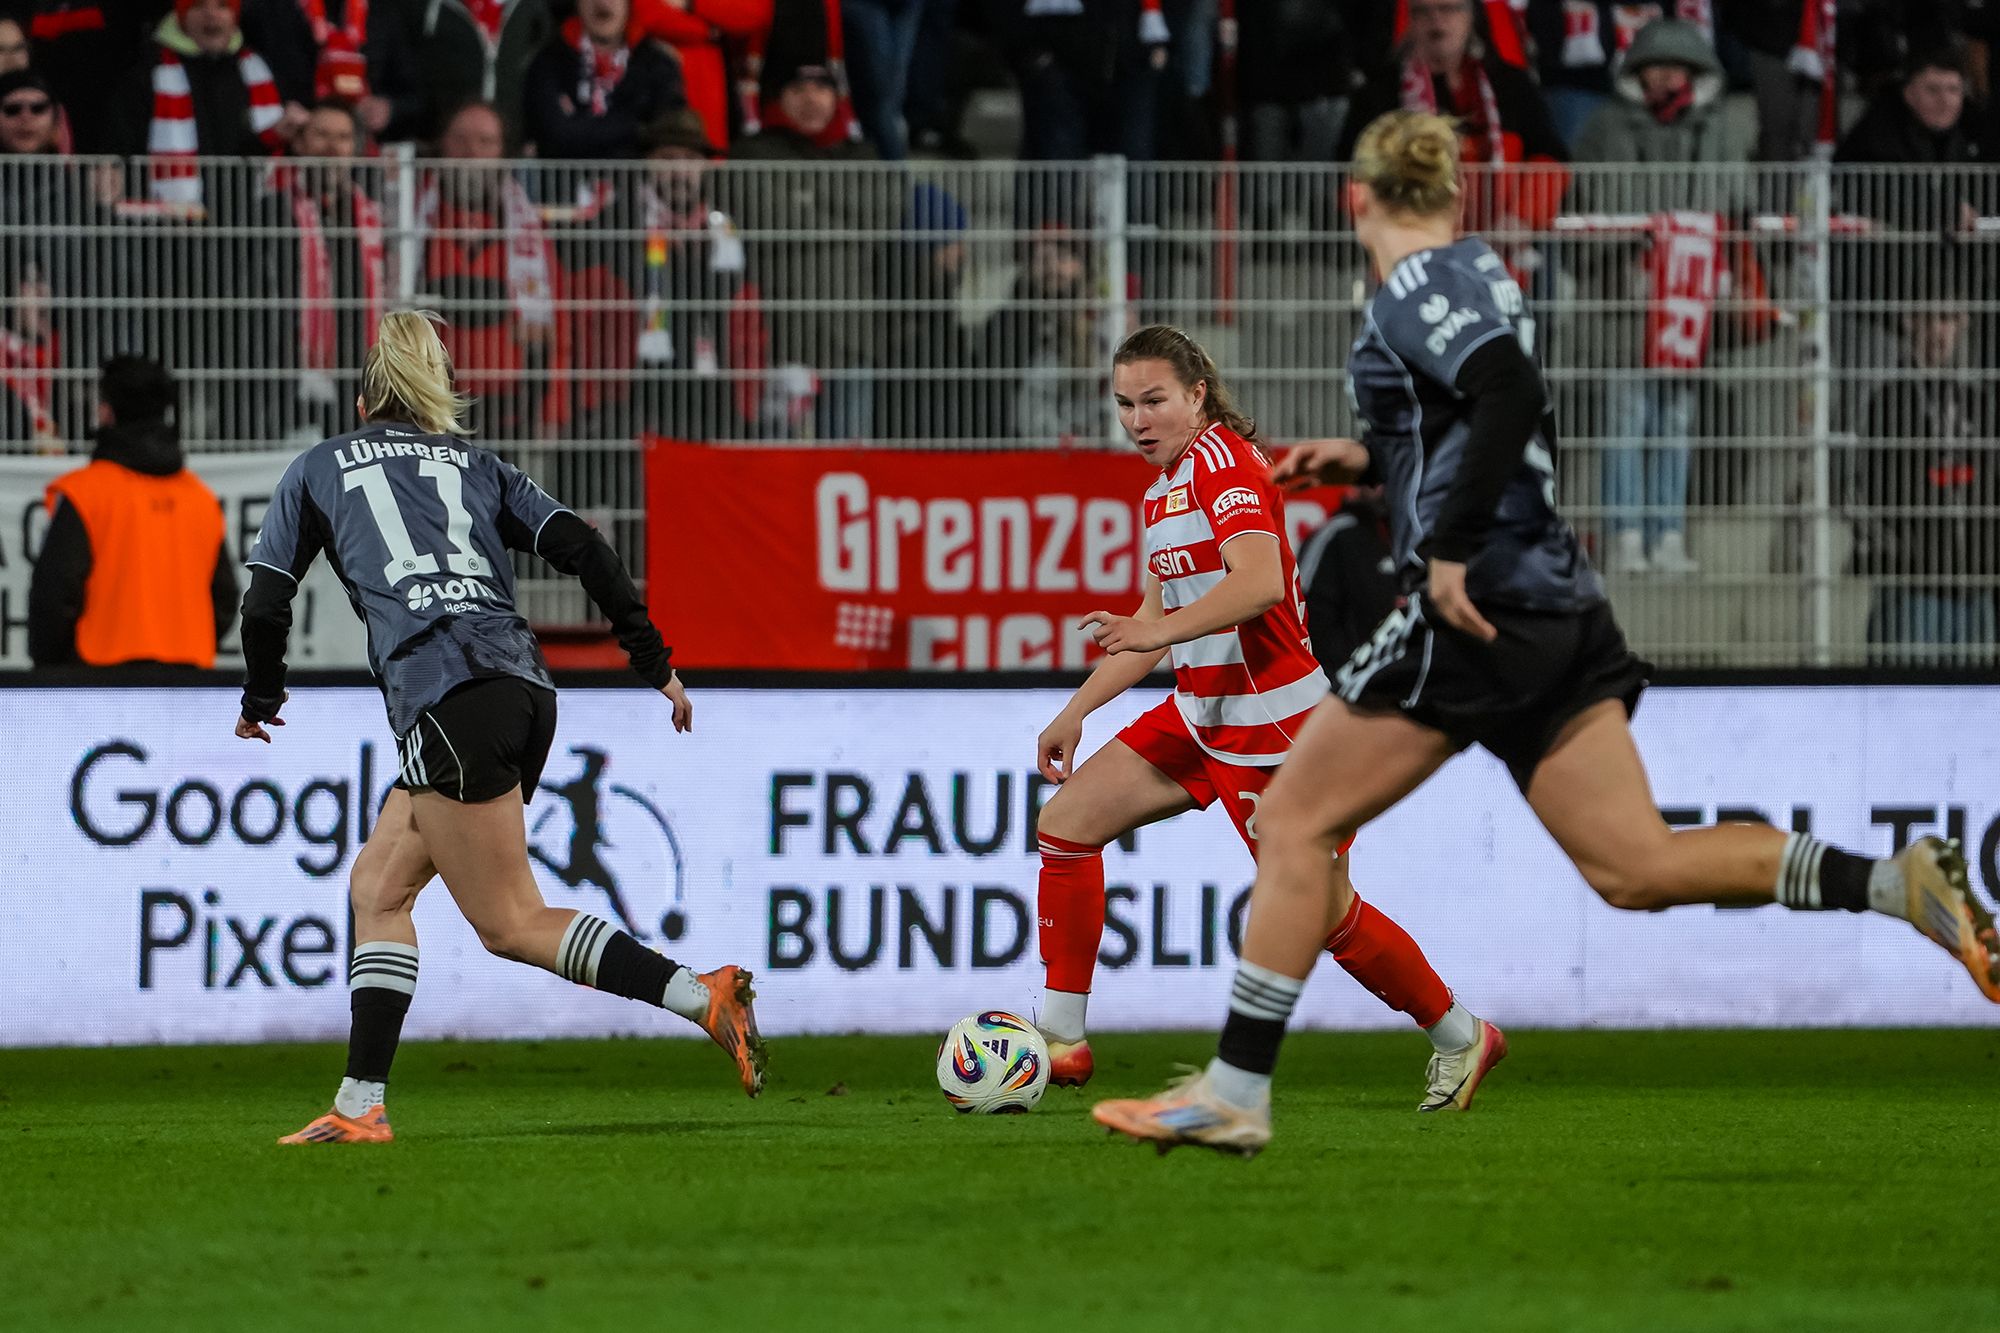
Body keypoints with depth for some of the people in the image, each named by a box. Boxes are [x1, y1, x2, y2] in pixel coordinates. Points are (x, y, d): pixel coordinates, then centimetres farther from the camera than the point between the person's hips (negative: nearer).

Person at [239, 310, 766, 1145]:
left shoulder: (317, 469, 17)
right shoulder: (473, 464, 24)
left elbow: (265, 606, 13)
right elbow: (582, 549, 11)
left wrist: (260, 701, 31)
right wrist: (655, 663, 13)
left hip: (445, 695, -6)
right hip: (524, 688, 6)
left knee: (511, 925, -6)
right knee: (378, 887, 15)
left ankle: (704, 998, -22)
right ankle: (360, 1106, 9)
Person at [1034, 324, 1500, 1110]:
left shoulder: (1223, 462, -16)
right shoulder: (1165, 485, 13)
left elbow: (1258, 581, -32)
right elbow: (1157, 623, 22)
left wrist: (1157, 630, -38)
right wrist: (1075, 713, 20)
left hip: (1271, 725, -10)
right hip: (1201, 716, 10)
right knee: (1065, 822, 1)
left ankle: (1461, 1040, 18)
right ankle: (1059, 1043, 4)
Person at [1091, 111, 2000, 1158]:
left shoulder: (1416, 288, -8)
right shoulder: (1474, 273, 18)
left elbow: (1510, 395, -25)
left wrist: (1451, 549, -23)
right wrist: (1369, 461, 29)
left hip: (1477, 607, -9)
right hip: (1557, 603, 9)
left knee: (1294, 821, 1)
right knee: (1637, 867, 4)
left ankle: (1235, 1092, 0)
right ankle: (1898, 885, -10)